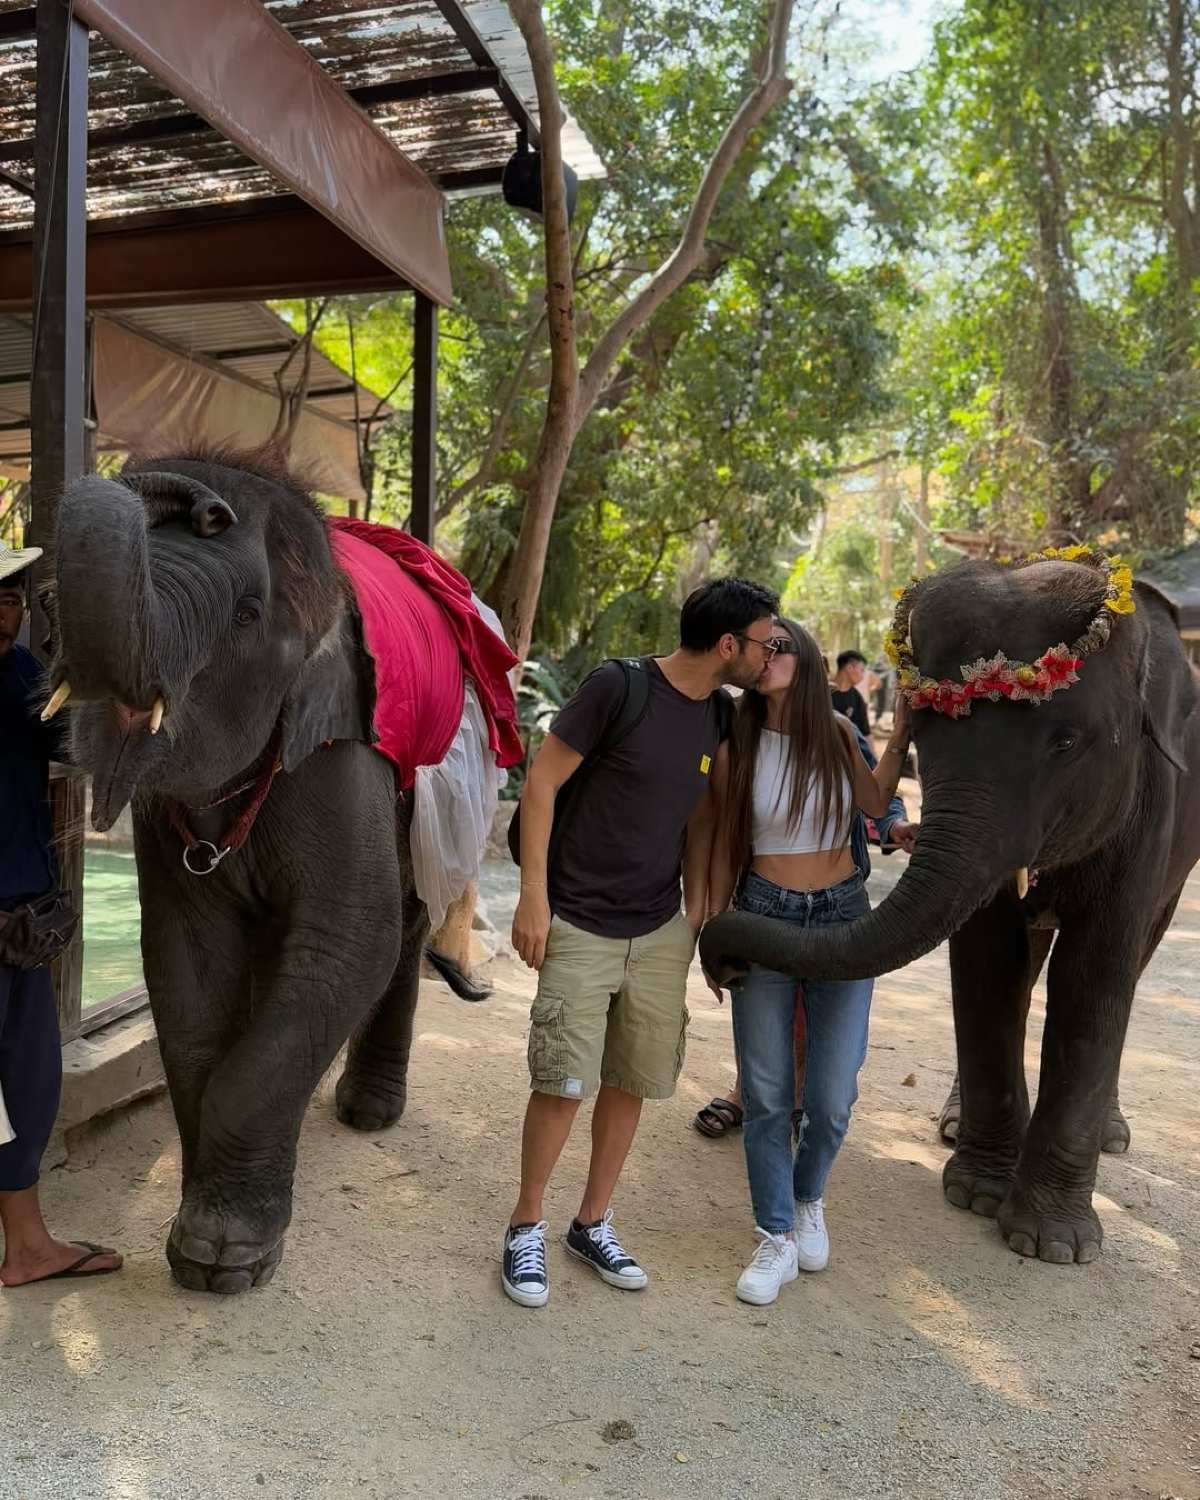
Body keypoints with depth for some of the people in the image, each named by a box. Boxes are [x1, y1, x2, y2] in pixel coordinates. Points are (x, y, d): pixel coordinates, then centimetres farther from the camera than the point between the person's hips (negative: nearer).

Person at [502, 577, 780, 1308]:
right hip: (581, 927, -5)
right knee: (563, 1083, -4)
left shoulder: (720, 715, 4)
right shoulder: (618, 687, -14)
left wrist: (699, 908, 10)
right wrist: (534, 895, -12)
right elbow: (542, 781, -10)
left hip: (661, 933, 6)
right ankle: (527, 1228, 18)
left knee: (631, 1083, 10)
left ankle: (595, 1224, 29)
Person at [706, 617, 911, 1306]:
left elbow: (875, 802, 9)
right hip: (765, 917, -1)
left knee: (833, 1095, 4)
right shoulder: (737, 745, -4)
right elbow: (725, 846, 3)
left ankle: (809, 1201, 33)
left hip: (843, 917, 1)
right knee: (767, 1093, 2)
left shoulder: (837, 732, 0)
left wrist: (902, 731, 5)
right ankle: (778, 1239, 20)